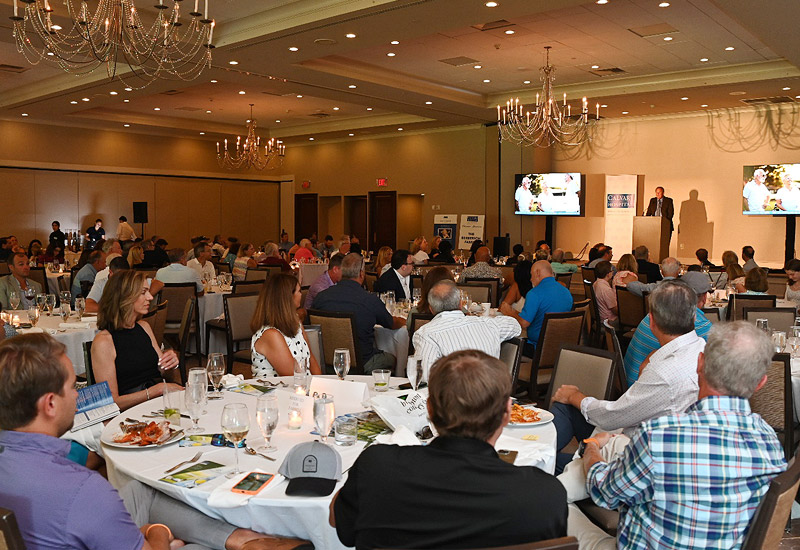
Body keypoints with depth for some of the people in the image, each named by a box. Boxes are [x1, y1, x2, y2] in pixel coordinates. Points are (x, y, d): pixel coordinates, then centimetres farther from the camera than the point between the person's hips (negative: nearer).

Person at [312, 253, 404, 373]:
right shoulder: (371, 300, -17)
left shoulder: (320, 296, -8)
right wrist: (404, 321, 30)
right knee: (391, 358, 23)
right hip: (362, 362, -5)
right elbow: (392, 324, 4)